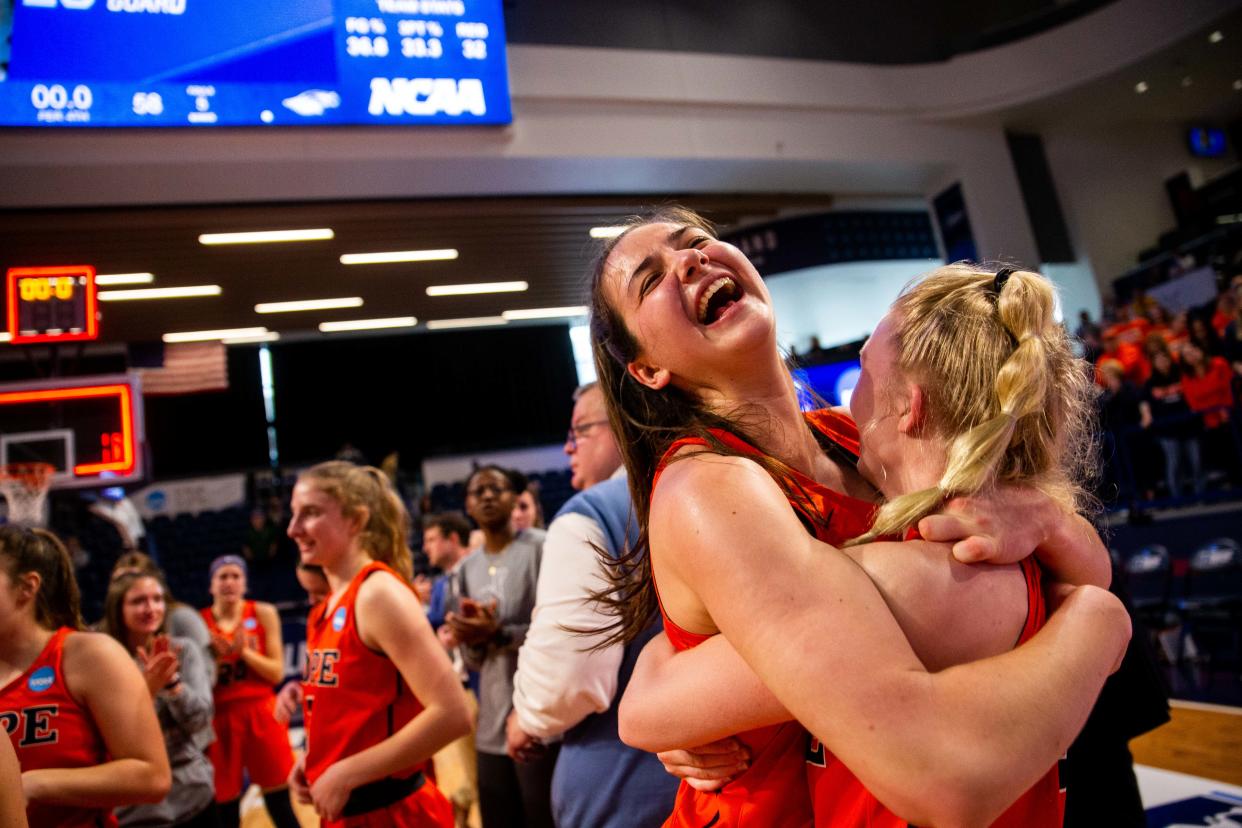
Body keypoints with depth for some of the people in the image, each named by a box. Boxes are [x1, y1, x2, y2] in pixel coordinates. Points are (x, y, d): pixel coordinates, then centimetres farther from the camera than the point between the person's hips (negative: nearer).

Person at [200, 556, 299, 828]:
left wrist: (244, 651, -15)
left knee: (280, 803, 7)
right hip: (219, 720, 0)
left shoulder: (264, 614, 0)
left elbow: (277, 673, -3)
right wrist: (216, 657, -16)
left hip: (261, 715, 0)